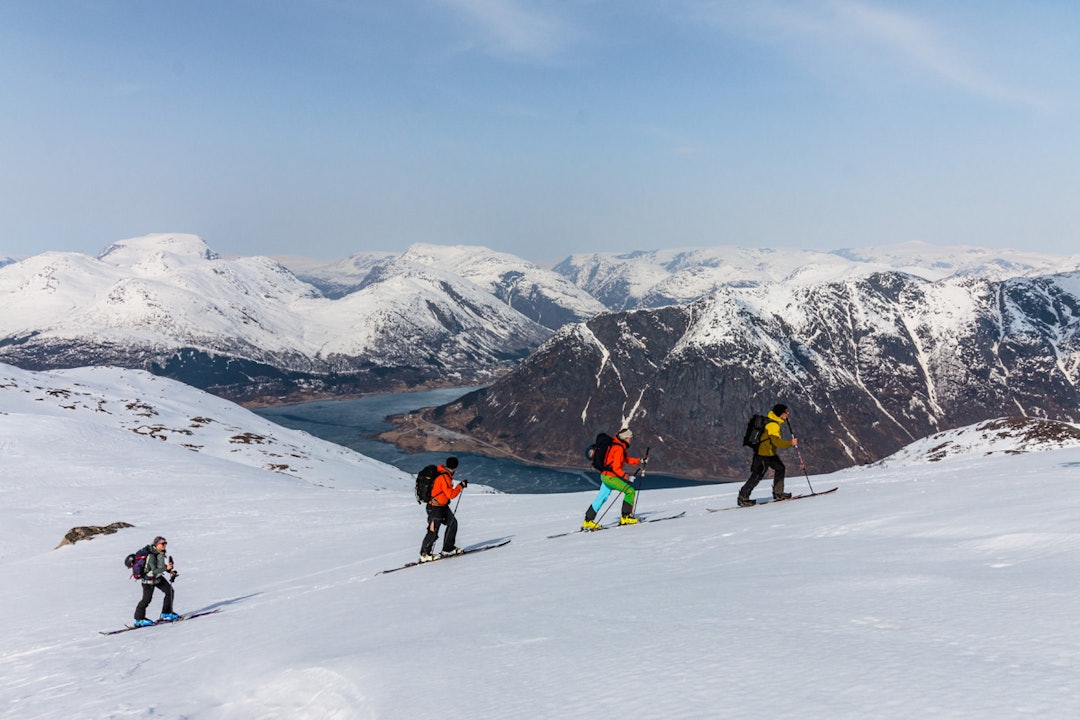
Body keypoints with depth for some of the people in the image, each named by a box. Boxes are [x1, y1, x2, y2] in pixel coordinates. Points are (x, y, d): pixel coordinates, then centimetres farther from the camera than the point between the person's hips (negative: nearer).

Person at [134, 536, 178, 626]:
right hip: (149, 579, -8)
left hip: (158, 577, 8)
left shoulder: (161, 553, -4)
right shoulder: (151, 555, -29)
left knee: (170, 591, 4)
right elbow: (154, 570, -34)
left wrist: (170, 572, 2)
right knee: (147, 599, -1)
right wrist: (166, 568, -45)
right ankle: (139, 620, 16)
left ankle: (166, 613, 16)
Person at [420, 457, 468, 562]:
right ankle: (424, 554, 3)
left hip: (443, 506, 10)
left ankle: (448, 548, 20)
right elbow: (451, 494, -24)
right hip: (436, 507, -10)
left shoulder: (441, 472, 3)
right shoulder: (444, 477, -25)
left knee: (452, 522, 12)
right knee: (433, 531, -7)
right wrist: (461, 486, -14)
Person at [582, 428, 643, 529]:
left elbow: (627, 459, 22)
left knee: (602, 498, 14)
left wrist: (640, 460, 12)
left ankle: (588, 521, 18)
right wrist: (626, 477, -25)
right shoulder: (618, 448, -18)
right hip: (610, 477, -10)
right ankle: (625, 517, -3)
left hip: (605, 475, 10)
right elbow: (616, 468, -23)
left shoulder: (620, 447, 14)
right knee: (630, 491, -7)